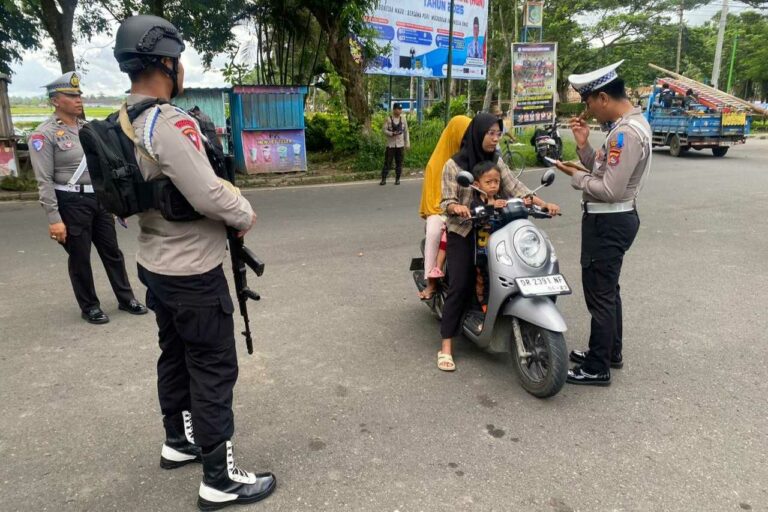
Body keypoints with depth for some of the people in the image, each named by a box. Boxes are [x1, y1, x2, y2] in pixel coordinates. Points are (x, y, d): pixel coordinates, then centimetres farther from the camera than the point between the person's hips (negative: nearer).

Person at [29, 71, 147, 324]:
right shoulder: (44, 134, -9)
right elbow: (44, 181, -14)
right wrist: (54, 219, -18)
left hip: (99, 198, 6)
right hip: (71, 202, -6)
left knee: (112, 252, 13)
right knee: (79, 258, 7)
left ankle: (126, 298, 25)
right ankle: (89, 306, 21)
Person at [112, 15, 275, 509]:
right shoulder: (170, 122, -23)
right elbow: (208, 196, -26)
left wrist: (228, 195, 6)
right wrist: (245, 214, -7)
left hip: (156, 264, 9)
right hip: (193, 272, -9)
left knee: (176, 355, 22)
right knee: (214, 369, 1)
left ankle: (179, 441, 40)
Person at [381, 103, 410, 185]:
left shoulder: (403, 119, 4)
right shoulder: (388, 119, -3)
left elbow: (406, 131, 8)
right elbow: (385, 130, -4)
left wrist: (407, 143, 4)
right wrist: (392, 133, -20)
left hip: (400, 144, 2)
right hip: (390, 144, -2)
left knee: (399, 162, 5)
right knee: (387, 161, -2)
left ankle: (397, 179, 14)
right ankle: (383, 179, 2)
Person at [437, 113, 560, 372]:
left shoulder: (497, 162, 9)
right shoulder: (454, 165, -5)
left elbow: (515, 188, -1)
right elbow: (447, 201, -11)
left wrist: (544, 203, -16)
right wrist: (456, 207, -35)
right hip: (463, 232, -5)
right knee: (460, 286, -12)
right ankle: (446, 347, -8)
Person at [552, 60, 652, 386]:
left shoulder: (627, 132, -23)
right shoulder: (628, 124, 11)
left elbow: (610, 190, -26)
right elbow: (603, 171, 11)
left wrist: (575, 177, -13)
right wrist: (584, 145, -1)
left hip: (608, 222, -11)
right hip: (611, 219, 11)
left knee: (599, 293, -1)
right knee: (607, 289, 21)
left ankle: (597, 369, 11)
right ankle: (610, 352, 37)